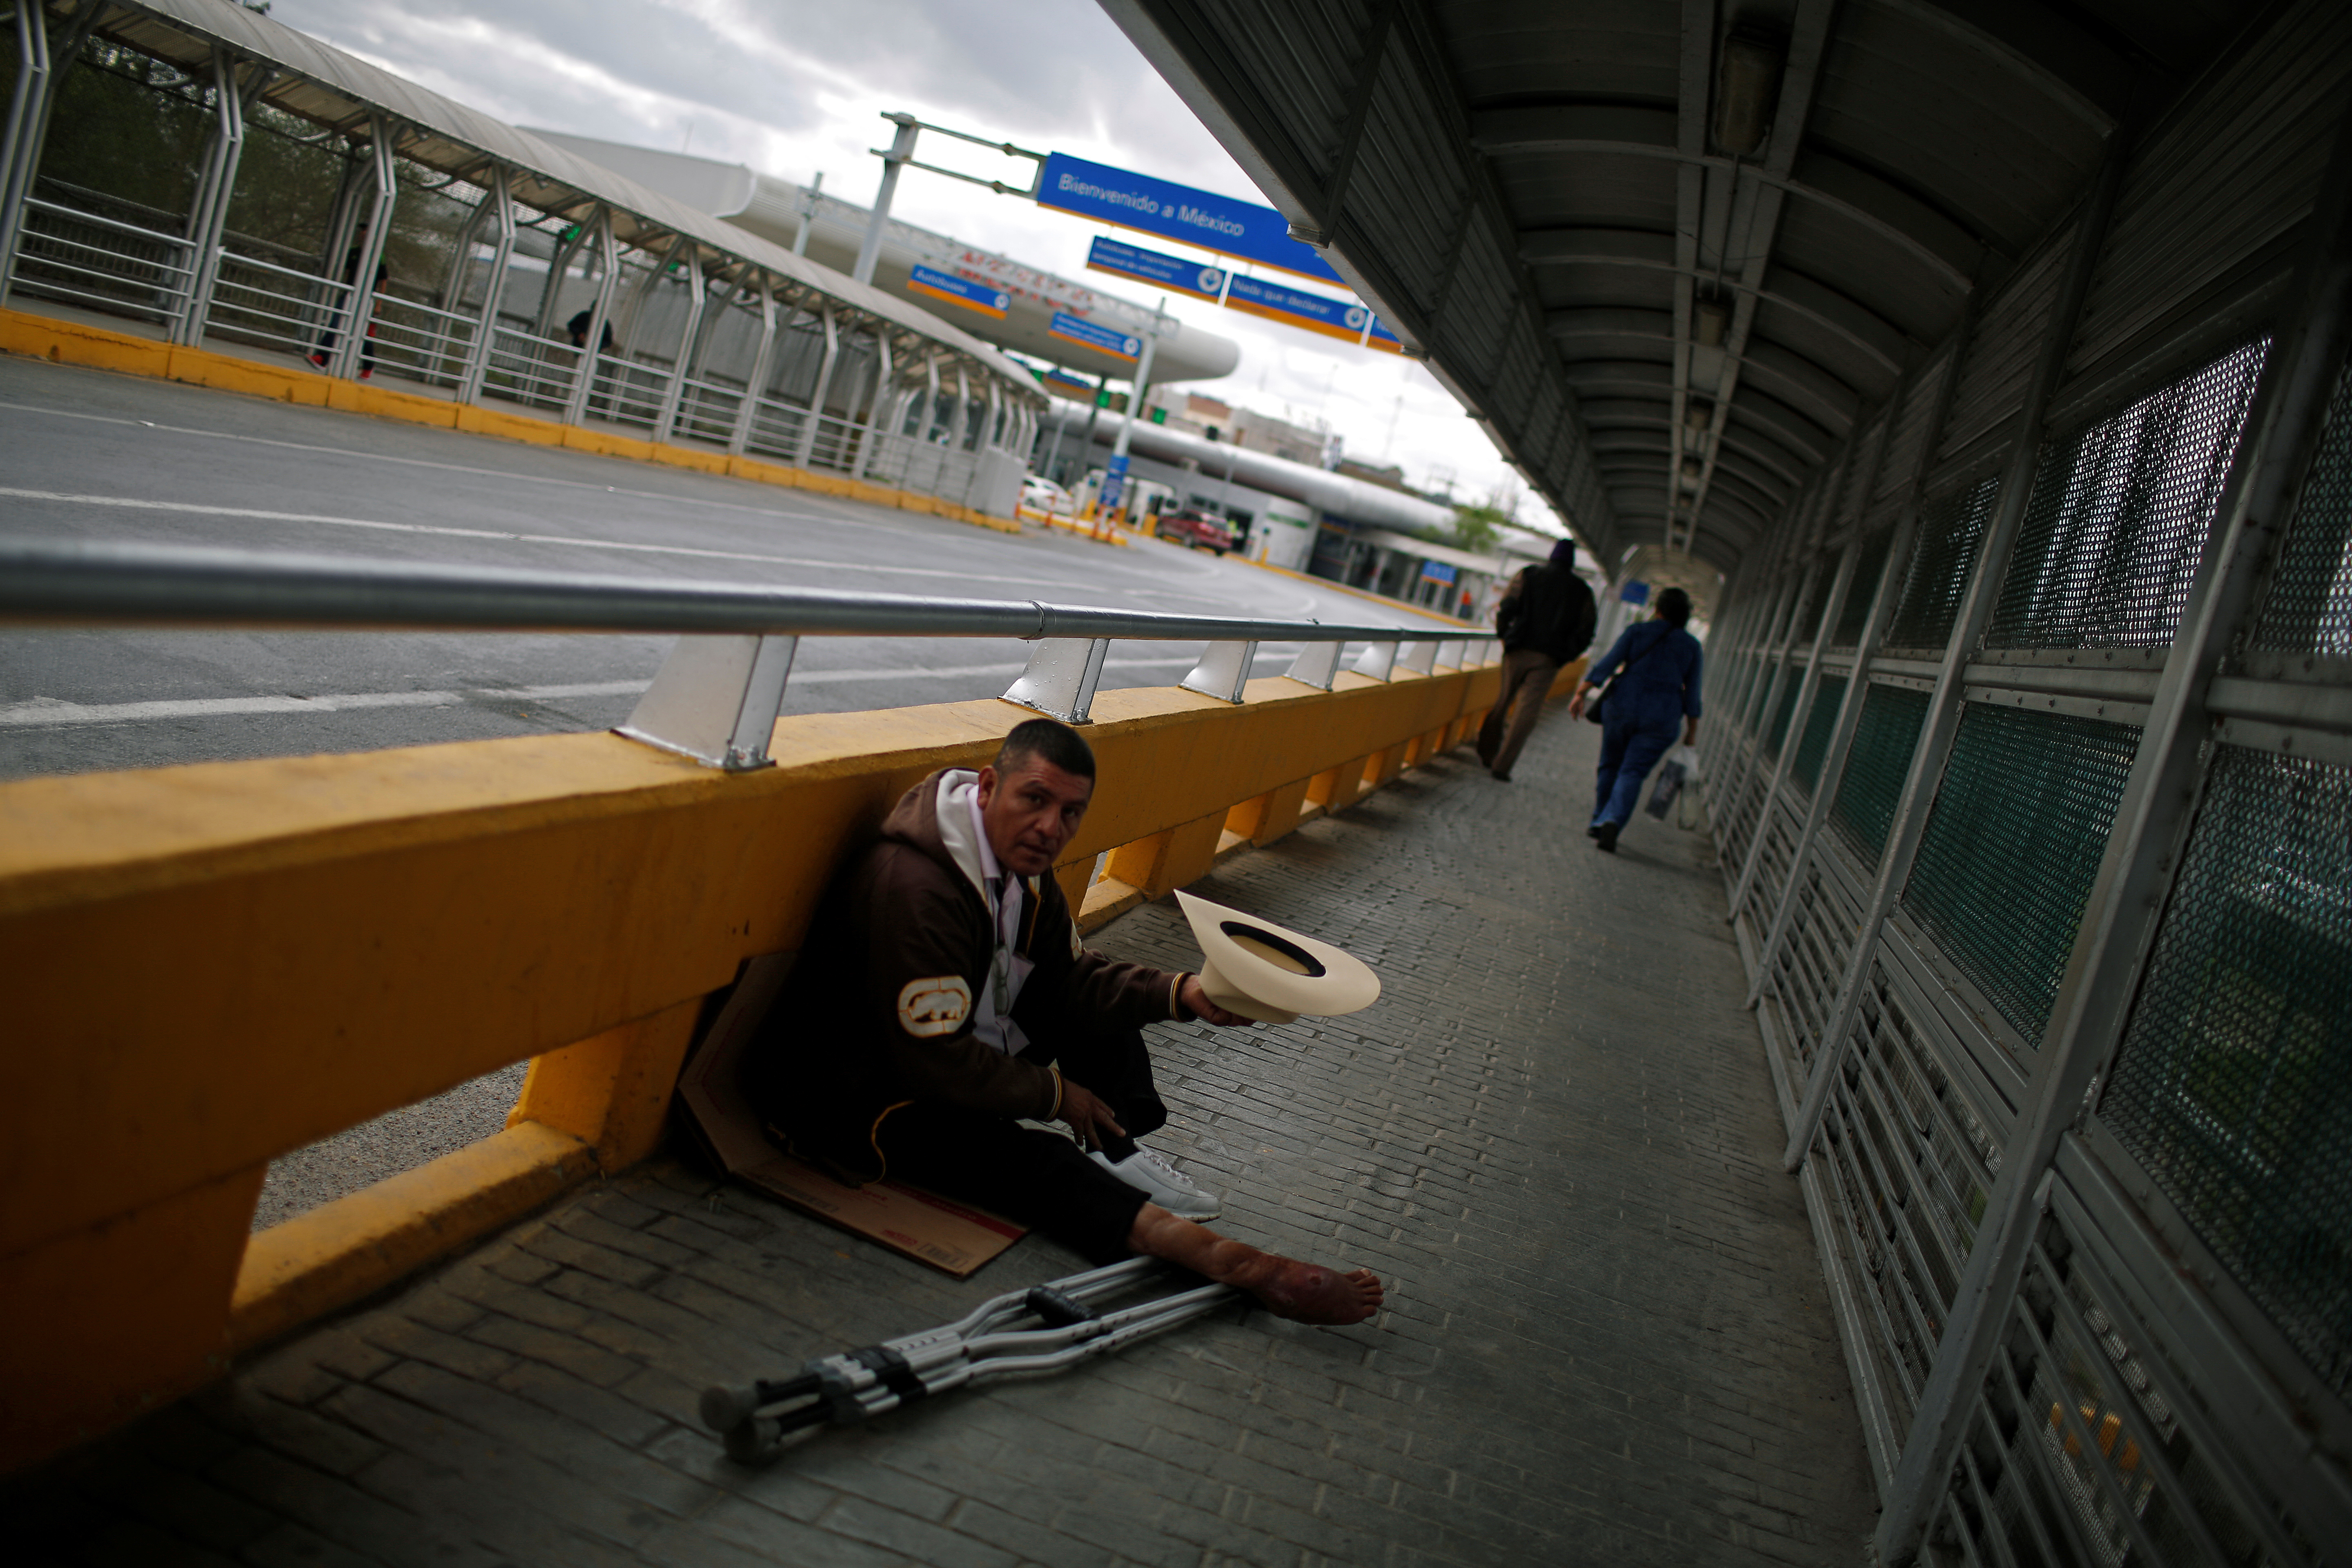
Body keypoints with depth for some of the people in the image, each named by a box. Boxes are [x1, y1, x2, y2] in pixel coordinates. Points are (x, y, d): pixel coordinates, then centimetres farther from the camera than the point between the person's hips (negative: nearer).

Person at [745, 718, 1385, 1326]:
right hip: (853, 1095, -10)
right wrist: (1056, 1095, -16)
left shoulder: (1021, 862, -1)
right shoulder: (913, 888, -31)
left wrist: (1181, 994, -14)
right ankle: (1232, 1262, -38)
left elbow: (1075, 977, 3)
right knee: (1024, 1155, -29)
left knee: (1097, 1005, 5)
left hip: (955, 1048, 10)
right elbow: (940, 1066, -30)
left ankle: (1117, 1152, -7)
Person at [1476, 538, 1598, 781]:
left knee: (1502, 702, 15)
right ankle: (1501, 765, -8)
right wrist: (1565, 656, 12)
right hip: (1549, 659, -1)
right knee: (1527, 711, -2)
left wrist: (1504, 634, 11)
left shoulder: (1529, 575, 6)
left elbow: (1506, 608, -4)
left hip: (1519, 651, 1)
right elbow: (1586, 630, 4)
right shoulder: (1582, 591, 10)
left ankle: (1486, 754, 24)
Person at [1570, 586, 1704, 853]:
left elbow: (1607, 664, -8)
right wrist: (1692, 730, 12)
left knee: (1611, 767, 16)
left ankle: (1599, 823, 19)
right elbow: (1692, 693, 5)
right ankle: (1613, 822, -23)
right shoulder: (1691, 646, 4)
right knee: (1633, 773, -2)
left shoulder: (1637, 631, 0)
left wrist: (1581, 693, -8)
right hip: (1661, 719, 0)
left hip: (1623, 706, 0)